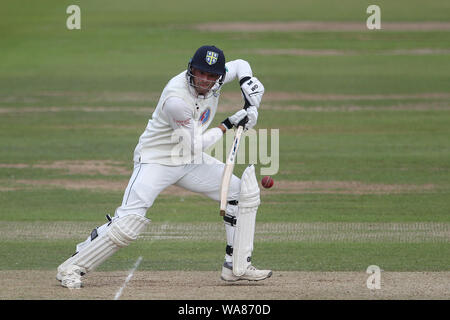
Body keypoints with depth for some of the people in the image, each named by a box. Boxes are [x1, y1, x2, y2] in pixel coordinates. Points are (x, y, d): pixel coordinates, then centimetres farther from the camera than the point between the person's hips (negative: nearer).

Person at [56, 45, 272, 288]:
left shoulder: (214, 80, -9)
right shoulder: (176, 99, -31)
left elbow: (240, 65, 14)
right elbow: (194, 145, -23)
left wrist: (248, 83, -8)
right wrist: (229, 125, -17)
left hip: (190, 162, 8)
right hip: (156, 160, -8)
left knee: (242, 192, 4)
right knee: (129, 222, -21)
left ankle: (236, 267, 12)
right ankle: (72, 267, -9)